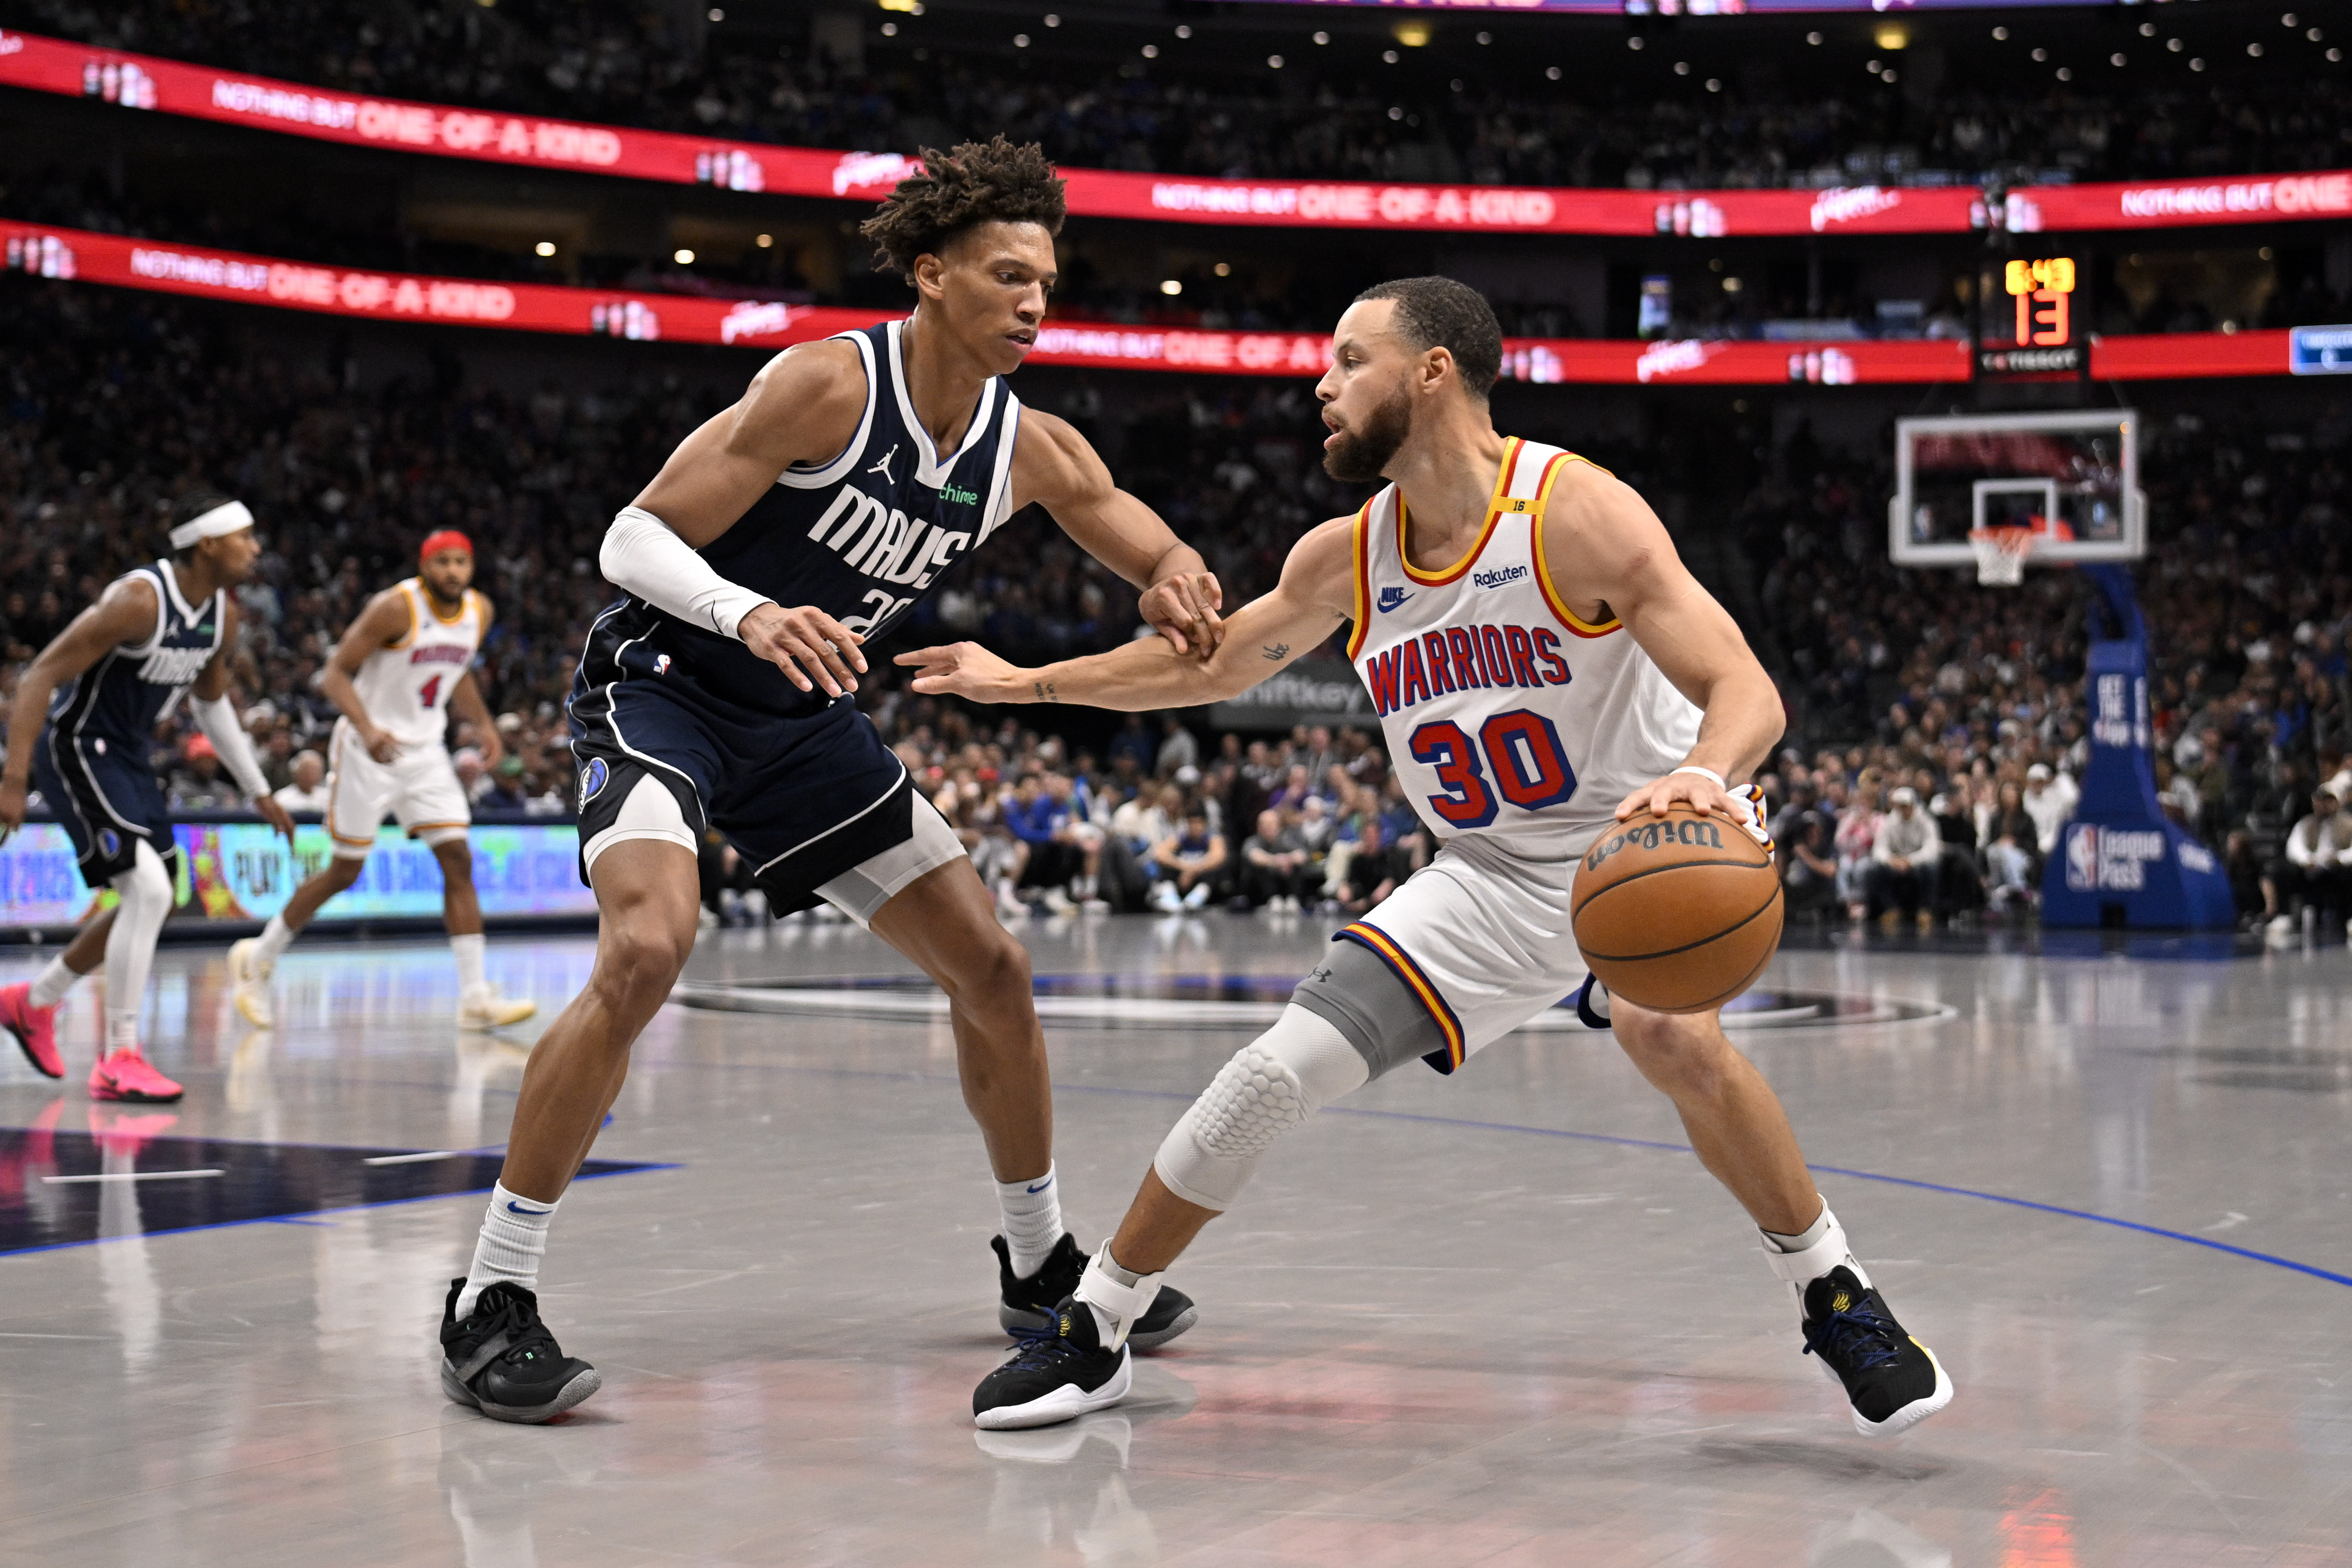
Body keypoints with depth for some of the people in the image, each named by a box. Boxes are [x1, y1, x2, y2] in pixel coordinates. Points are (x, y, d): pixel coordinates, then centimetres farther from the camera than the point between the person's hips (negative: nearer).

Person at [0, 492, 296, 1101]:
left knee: (151, 901, 15)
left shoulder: (223, 615, 1)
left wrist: (259, 793, 18)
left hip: (127, 755, 9)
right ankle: (119, 1061, -13)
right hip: (75, 748, -9)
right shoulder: (139, 599, -25)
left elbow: (211, 702, 18)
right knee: (149, 890, -20)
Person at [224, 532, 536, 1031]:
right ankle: (257, 959, 22)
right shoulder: (396, 607, -19)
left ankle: (475, 997, -7)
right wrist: (367, 728, -33)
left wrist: (482, 722, 3)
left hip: (426, 751, 6)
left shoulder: (480, 612, 1)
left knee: (458, 862, -6)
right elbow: (335, 673, -18)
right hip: (370, 747, -6)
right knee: (344, 872, 2)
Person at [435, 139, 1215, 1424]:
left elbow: (1158, 556, 8)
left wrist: (1177, 585, -18)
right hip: (661, 682, -7)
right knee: (646, 952, -31)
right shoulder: (831, 382, -21)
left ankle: (1042, 1268, 26)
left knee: (992, 970, 6)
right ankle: (488, 1305, -21)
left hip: (804, 718, 7)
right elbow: (636, 537, -21)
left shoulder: (1033, 451, -4)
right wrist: (752, 614, -40)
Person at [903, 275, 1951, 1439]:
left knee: (1670, 1035, -36)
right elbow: (1216, 662, 18)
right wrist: (1030, 683, 18)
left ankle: (1835, 1299, -14)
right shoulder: (1343, 560, -3)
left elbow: (1748, 694, -29)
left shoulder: (1576, 513, -22)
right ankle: (1092, 1330, 10)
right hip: (1496, 875, 5)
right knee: (1280, 1068, -6)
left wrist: (1700, 776, -52)